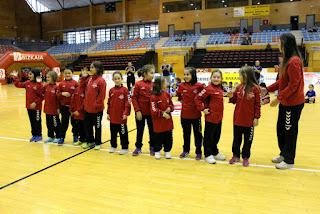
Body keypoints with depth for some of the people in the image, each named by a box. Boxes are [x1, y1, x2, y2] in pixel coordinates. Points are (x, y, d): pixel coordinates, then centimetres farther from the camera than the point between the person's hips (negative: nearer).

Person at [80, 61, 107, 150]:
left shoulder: (101, 80, -14)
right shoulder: (89, 79, 7)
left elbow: (101, 95, -16)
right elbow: (82, 89, 10)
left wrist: (97, 104, -16)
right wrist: (83, 78, 3)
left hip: (97, 109, -7)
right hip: (87, 108, 7)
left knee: (97, 126, 9)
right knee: (88, 125, 16)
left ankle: (98, 143, 23)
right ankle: (90, 141, 32)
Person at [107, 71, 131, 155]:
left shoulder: (125, 90, -7)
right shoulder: (111, 90, 7)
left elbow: (128, 103, -8)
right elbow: (109, 102, 12)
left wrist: (126, 113, -13)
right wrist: (108, 113, 9)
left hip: (121, 116, -5)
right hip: (113, 116, 5)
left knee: (123, 132, 4)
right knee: (113, 132, 16)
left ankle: (125, 147, 16)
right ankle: (113, 146, 31)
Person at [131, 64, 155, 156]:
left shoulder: (154, 85, -1)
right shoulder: (138, 84, -7)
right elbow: (134, 98, -6)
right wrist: (137, 110, -11)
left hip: (151, 113, 2)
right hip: (141, 112, -2)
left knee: (152, 130, 12)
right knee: (140, 130, 12)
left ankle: (152, 147, 29)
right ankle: (138, 147, 27)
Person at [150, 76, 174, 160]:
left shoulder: (167, 94, 5)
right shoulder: (153, 96, -14)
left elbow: (171, 104, 16)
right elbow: (154, 110, -16)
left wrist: (170, 108, -6)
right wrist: (163, 114, -21)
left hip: (168, 120, 5)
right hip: (158, 122, -5)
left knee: (168, 137, 11)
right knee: (158, 137, 7)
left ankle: (167, 151, 26)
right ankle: (157, 151, 24)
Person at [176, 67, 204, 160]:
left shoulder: (199, 86, -10)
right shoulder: (182, 86, -1)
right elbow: (179, 93, 20)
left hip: (196, 114, -3)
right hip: (184, 114, 3)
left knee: (197, 134, 9)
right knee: (186, 134, 17)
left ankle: (198, 152, 23)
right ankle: (186, 150, 32)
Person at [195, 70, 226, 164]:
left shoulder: (220, 88, 8)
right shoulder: (209, 89, -15)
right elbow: (197, 98, -15)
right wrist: (203, 109, -15)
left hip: (219, 117, 8)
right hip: (211, 117, -8)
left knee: (216, 137, 19)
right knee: (209, 137, 5)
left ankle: (215, 153, 33)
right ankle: (208, 155, 18)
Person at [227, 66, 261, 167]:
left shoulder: (255, 88, -10)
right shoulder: (239, 87, 3)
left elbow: (257, 104, -7)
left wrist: (256, 117, -9)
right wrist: (231, 96, -9)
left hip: (249, 120, -4)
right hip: (238, 119, 5)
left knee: (248, 139, 9)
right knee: (236, 138, 15)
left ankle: (245, 157, 23)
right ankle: (236, 156, 29)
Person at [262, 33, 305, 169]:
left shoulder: (294, 61, -20)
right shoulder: (287, 60, 11)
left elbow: (293, 85, -23)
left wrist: (279, 98, -22)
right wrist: (268, 89, 8)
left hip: (293, 103, -10)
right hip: (285, 102, 10)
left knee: (289, 132, 3)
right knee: (281, 129, 19)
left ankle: (289, 161, 18)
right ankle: (284, 154, 35)